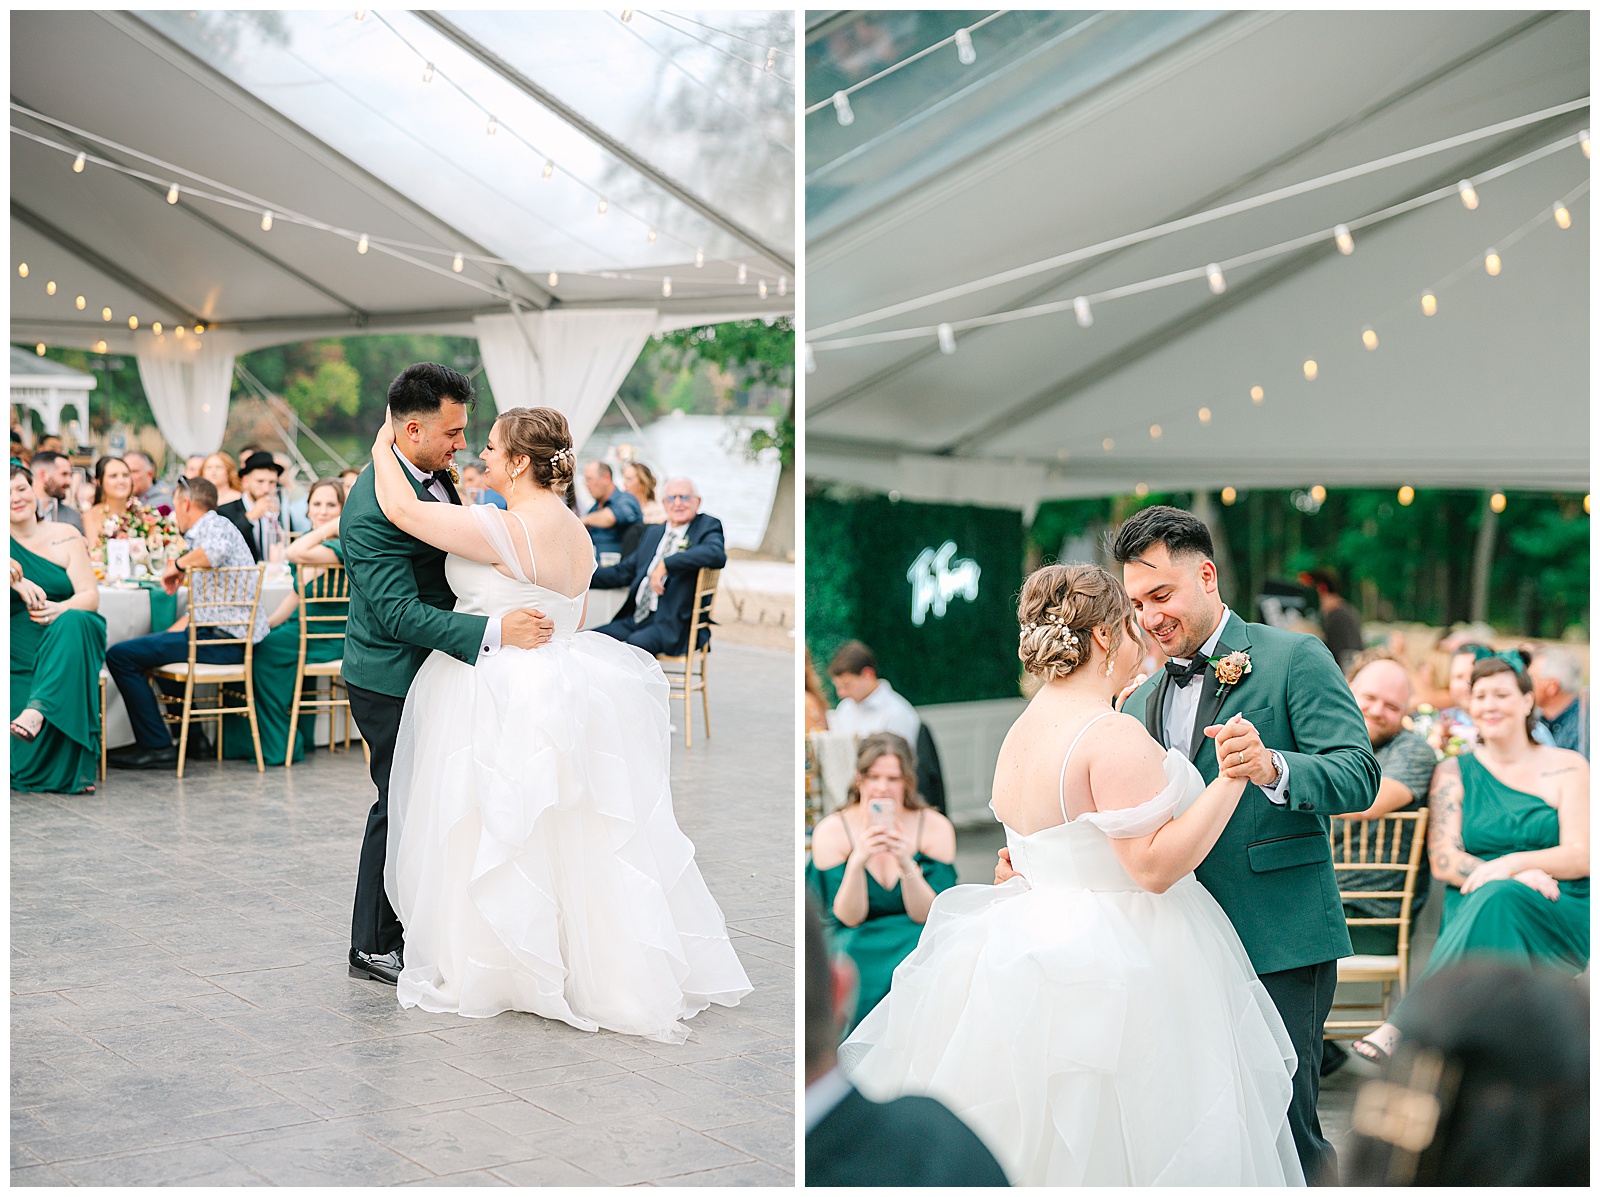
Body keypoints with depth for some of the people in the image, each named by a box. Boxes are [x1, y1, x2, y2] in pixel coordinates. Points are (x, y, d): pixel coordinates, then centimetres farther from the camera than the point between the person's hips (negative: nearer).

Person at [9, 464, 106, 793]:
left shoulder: (66, 537, 8)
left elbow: (90, 595, -2)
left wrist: (60, 609, -23)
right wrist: (18, 581, -32)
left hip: (70, 641, -1)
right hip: (19, 651, 1)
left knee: (73, 622, -36)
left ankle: (40, 706, -50)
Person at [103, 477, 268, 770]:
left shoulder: (215, 525, -7)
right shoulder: (201, 534, 25)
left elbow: (216, 551, -33)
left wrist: (178, 564, -15)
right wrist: (170, 635, 18)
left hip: (224, 639, -11)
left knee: (120, 655, -11)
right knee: (152, 645, 35)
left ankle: (157, 747, -8)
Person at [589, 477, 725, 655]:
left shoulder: (707, 526, 1)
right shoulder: (653, 533, 23)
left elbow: (718, 555, -22)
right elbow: (622, 572, 27)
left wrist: (666, 564, -26)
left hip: (674, 626, -7)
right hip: (634, 619, 7)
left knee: (635, 643, -34)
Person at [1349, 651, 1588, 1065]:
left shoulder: (1567, 767, 11)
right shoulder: (1454, 772, 14)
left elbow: (1581, 857, 0)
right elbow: (1442, 860, 2)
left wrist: (1513, 864, -19)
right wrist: (1511, 875, -17)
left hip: (1559, 918, -1)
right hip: (1472, 911, 1)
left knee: (1497, 900, -36)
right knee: (1492, 898, -37)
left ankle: (1402, 1030, -42)